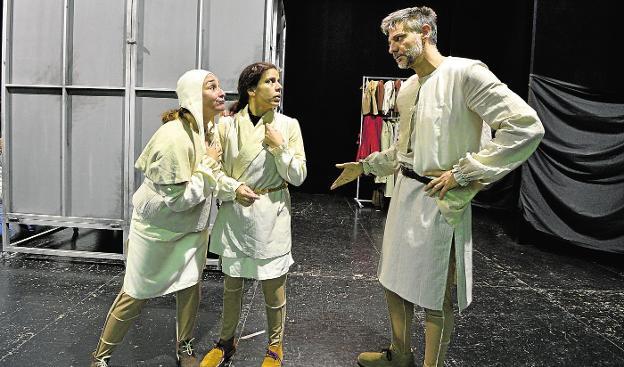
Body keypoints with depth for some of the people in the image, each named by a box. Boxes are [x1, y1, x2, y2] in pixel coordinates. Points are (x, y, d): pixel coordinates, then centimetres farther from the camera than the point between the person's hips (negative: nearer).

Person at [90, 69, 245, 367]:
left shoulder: (207, 129, -5)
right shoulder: (174, 138, -30)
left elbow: (215, 173, 7)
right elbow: (178, 199, -27)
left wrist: (236, 187, -10)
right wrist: (208, 165, -23)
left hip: (192, 226, 7)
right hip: (158, 228, -7)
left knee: (191, 286, 14)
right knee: (137, 294, 8)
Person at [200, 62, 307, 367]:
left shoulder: (288, 125, -2)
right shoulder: (227, 125, -2)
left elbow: (298, 177, -4)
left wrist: (279, 147, -15)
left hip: (271, 215, -1)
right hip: (234, 213, 1)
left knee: (273, 285, 8)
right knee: (232, 283, 15)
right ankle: (226, 342, 37)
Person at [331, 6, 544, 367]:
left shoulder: (465, 73, -14)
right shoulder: (407, 88, 12)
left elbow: (527, 127, -22)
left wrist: (462, 172, -21)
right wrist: (364, 166, 20)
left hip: (440, 202, -8)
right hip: (404, 196, 9)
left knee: (436, 299, 6)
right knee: (395, 282, 20)